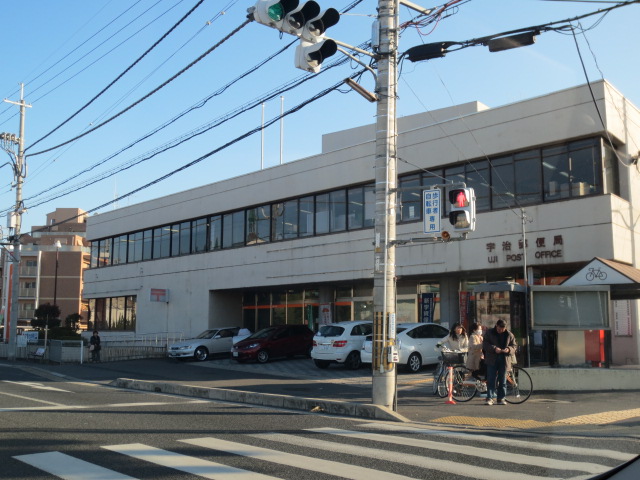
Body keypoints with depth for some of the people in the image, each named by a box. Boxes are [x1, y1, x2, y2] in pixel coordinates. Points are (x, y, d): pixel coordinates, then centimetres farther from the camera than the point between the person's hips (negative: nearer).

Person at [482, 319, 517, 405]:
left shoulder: (509, 335, 8)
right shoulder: (489, 333, 3)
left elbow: (514, 346, 10)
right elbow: (485, 344, -3)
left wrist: (509, 349, -12)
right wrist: (494, 349, -19)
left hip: (504, 360, 2)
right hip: (492, 360, -2)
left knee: (503, 381, 5)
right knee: (491, 380, -5)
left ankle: (501, 398, 13)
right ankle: (489, 398, -2)